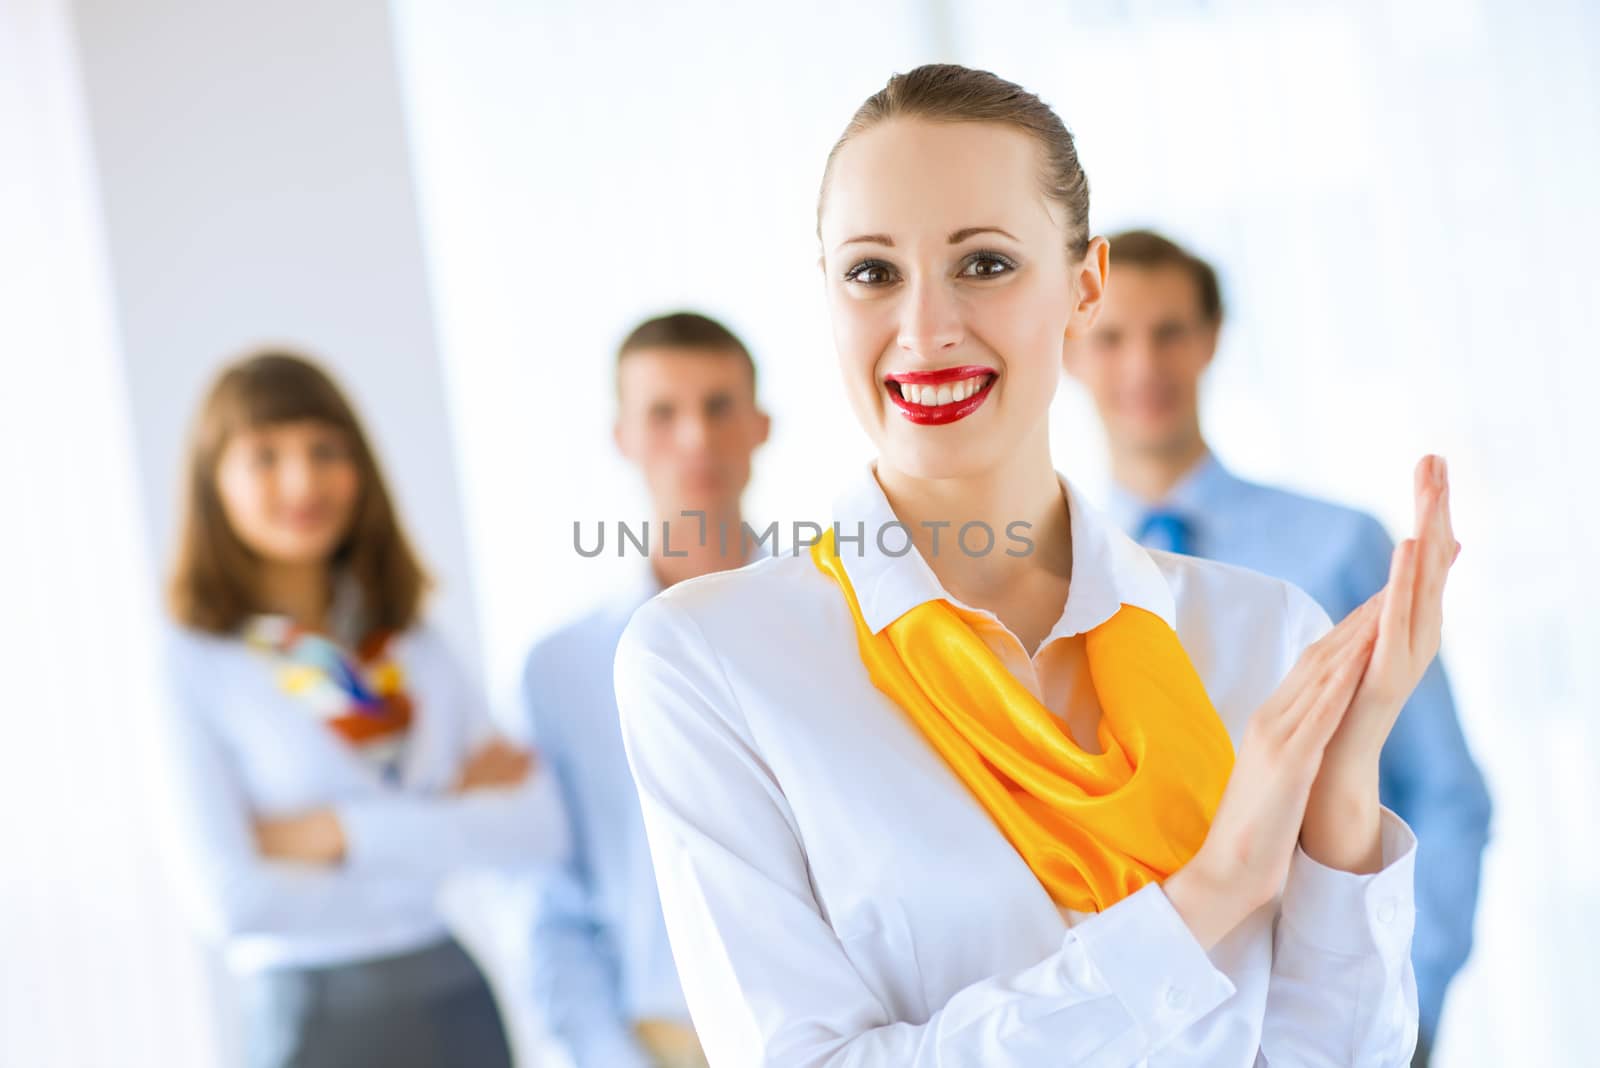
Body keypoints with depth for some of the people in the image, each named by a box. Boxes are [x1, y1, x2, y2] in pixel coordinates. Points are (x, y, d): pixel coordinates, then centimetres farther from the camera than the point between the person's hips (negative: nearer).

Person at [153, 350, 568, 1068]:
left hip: (464, 1000, 4)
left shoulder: (414, 644, 6)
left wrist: (340, 834, -15)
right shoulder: (190, 666, -7)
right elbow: (229, 898, -17)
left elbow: (541, 826, -4)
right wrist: (453, 824, -9)